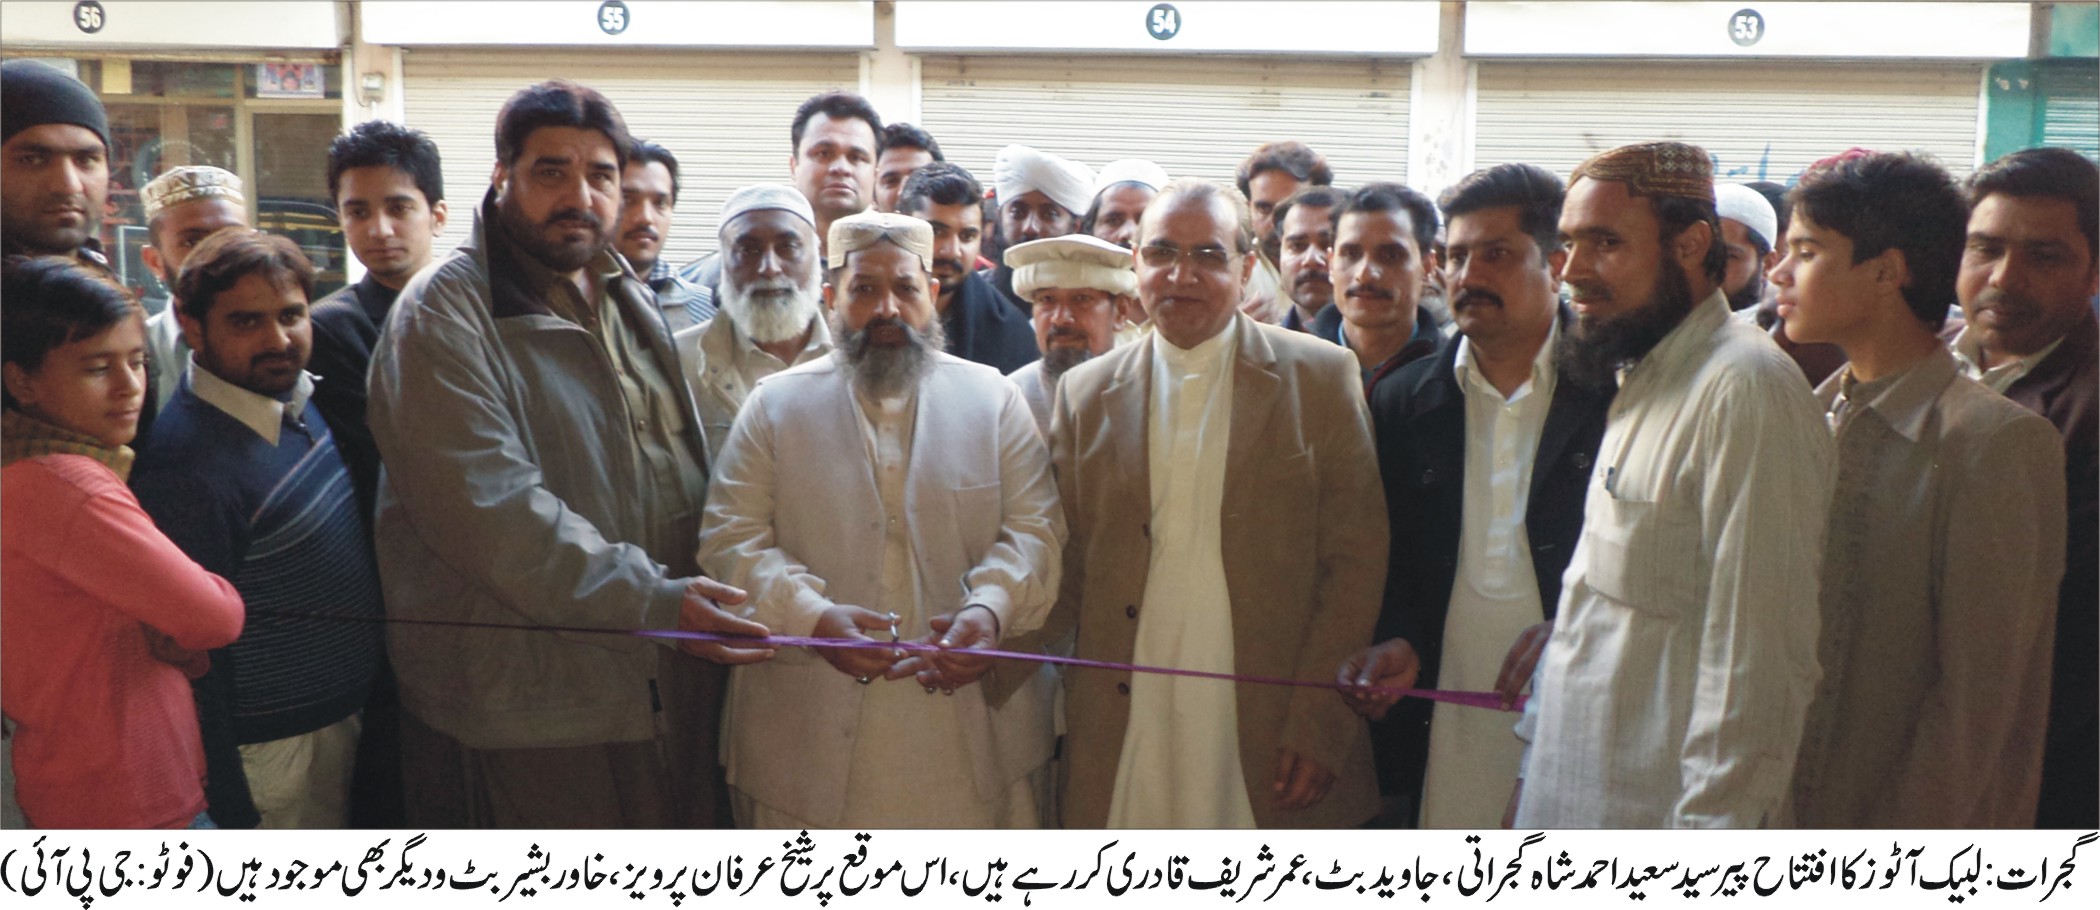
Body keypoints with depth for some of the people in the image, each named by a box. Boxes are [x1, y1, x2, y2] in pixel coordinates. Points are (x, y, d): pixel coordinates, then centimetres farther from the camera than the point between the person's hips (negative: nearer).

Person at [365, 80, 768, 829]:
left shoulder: (629, 302, 16)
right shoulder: (444, 311, -9)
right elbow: (491, 509, -19)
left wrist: (699, 597, 8)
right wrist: (652, 605, -22)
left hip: (659, 688, 7)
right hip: (527, 707, -7)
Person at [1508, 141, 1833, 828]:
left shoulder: (1748, 390, -17)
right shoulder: (1639, 381, 13)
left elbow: (1755, 656, -20)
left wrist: (1710, 833, -20)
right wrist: (1536, 761, 15)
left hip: (1661, 819, -8)